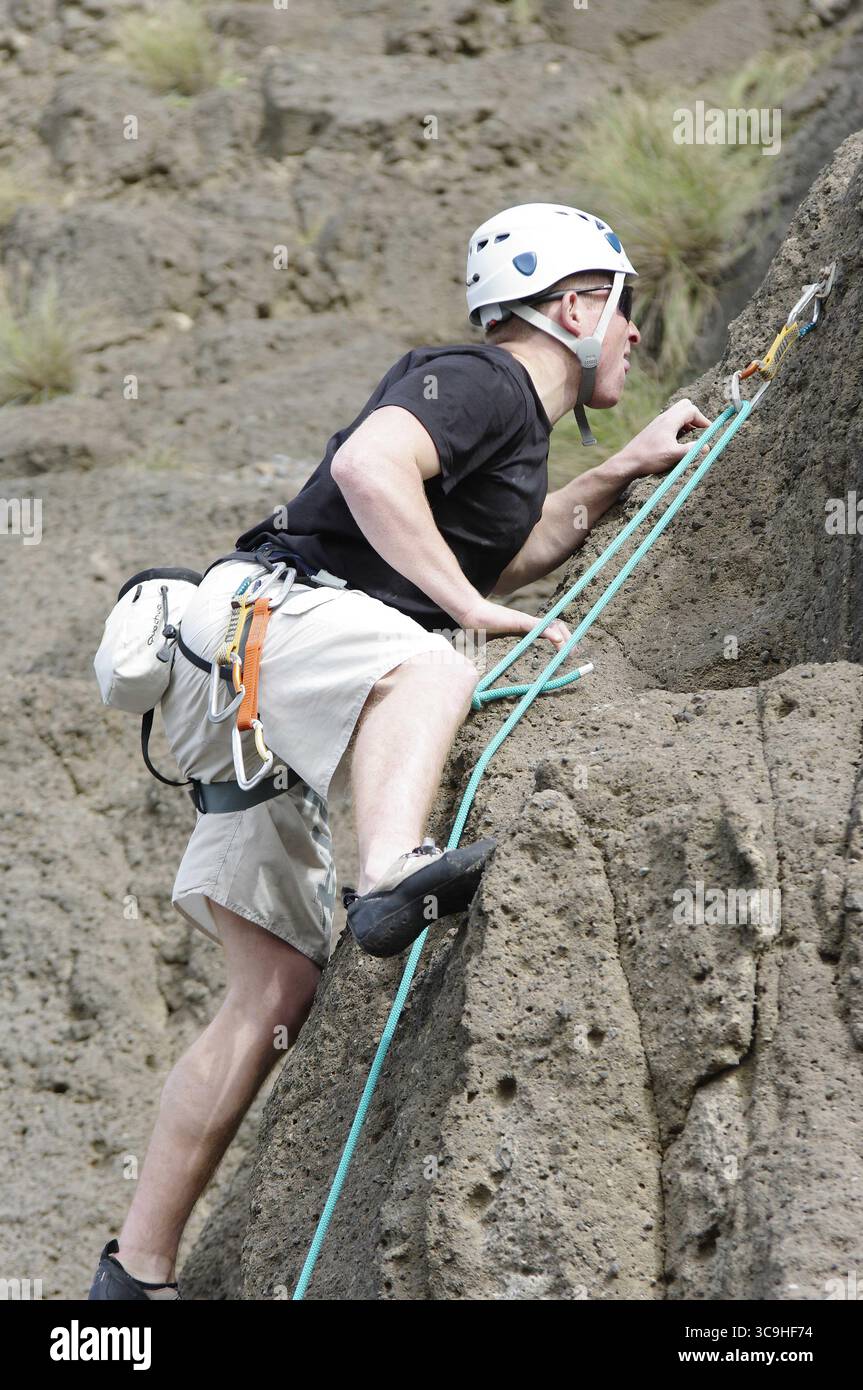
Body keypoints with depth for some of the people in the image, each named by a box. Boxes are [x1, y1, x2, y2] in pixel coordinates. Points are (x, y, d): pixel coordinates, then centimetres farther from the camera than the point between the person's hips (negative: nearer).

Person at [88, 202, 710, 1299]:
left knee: (277, 990, 5)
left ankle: (138, 1268, 7)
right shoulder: (479, 381, -6)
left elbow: (503, 555, 42)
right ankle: (390, 880, -65)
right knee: (427, 667, -38)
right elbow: (370, 467, -25)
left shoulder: (512, 416, 25)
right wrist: (471, 607, -23)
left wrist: (626, 470, 38)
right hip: (255, 616, -10)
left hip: (259, 729, 10)